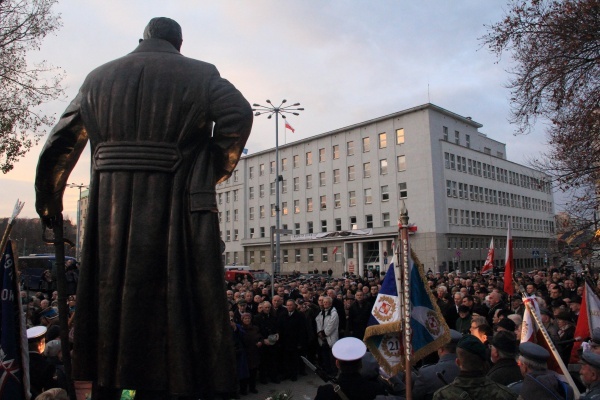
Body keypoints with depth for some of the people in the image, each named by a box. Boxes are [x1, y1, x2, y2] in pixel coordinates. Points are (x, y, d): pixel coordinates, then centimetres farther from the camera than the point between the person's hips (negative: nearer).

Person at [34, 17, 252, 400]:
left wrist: (50, 197, 29)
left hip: (110, 215, 5)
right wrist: (215, 172, 1)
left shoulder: (99, 77, 18)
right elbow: (238, 115, -11)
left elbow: (61, 143, 19)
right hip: (176, 211, -4)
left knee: (113, 297, 15)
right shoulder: (199, 74, 5)